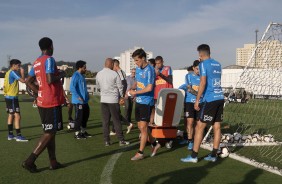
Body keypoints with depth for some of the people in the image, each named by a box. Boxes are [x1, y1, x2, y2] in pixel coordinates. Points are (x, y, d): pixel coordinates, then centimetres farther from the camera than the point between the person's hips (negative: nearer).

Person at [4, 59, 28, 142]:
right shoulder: (13, 72, -13)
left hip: (8, 97, 10)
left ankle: (10, 135, 20)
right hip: (12, 97, -10)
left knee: (11, 115, 15)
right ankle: (19, 136, -9)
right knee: (17, 116, -9)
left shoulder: (8, 72, 15)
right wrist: (22, 72, -6)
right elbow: (23, 80, -21)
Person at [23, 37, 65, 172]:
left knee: (49, 132, 13)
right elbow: (50, 80, -24)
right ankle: (30, 161, -6)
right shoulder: (49, 59, -12)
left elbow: (29, 81, 16)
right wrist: (61, 75, -7)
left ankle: (53, 162, 18)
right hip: (52, 102, -9)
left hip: (42, 101, 9)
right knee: (49, 133, -4)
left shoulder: (36, 62, 14)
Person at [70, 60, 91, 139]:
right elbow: (72, 87, -24)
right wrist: (78, 97, -26)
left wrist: (87, 95, 16)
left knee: (85, 116, 16)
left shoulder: (81, 76, 15)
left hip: (84, 101, 10)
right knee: (78, 117, -2)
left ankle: (83, 131, 28)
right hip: (78, 101, -10)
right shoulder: (76, 76, -14)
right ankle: (77, 133, 8)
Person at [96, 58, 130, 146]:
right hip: (113, 100, -4)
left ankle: (106, 141, 9)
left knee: (105, 121, 7)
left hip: (103, 99, 4)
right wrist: (122, 97, 11)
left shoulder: (98, 74, 4)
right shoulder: (114, 74, -10)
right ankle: (121, 140, 6)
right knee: (116, 121, 2)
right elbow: (120, 87, -3)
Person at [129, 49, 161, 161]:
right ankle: (154, 144, 31)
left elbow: (149, 88, -22)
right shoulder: (138, 68, 9)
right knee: (140, 127, 13)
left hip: (146, 102, -8)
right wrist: (132, 89, 4)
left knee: (143, 127, -4)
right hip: (138, 101, 8)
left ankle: (140, 153, 4)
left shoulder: (149, 70, -16)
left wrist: (136, 92, -15)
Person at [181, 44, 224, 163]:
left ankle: (194, 156, 0)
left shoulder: (204, 64, -5)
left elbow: (203, 83, -15)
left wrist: (197, 100, -12)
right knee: (217, 127, 8)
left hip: (210, 99, -8)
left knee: (199, 127, -2)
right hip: (220, 98, 8)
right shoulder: (217, 64, 16)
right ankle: (213, 155, 14)